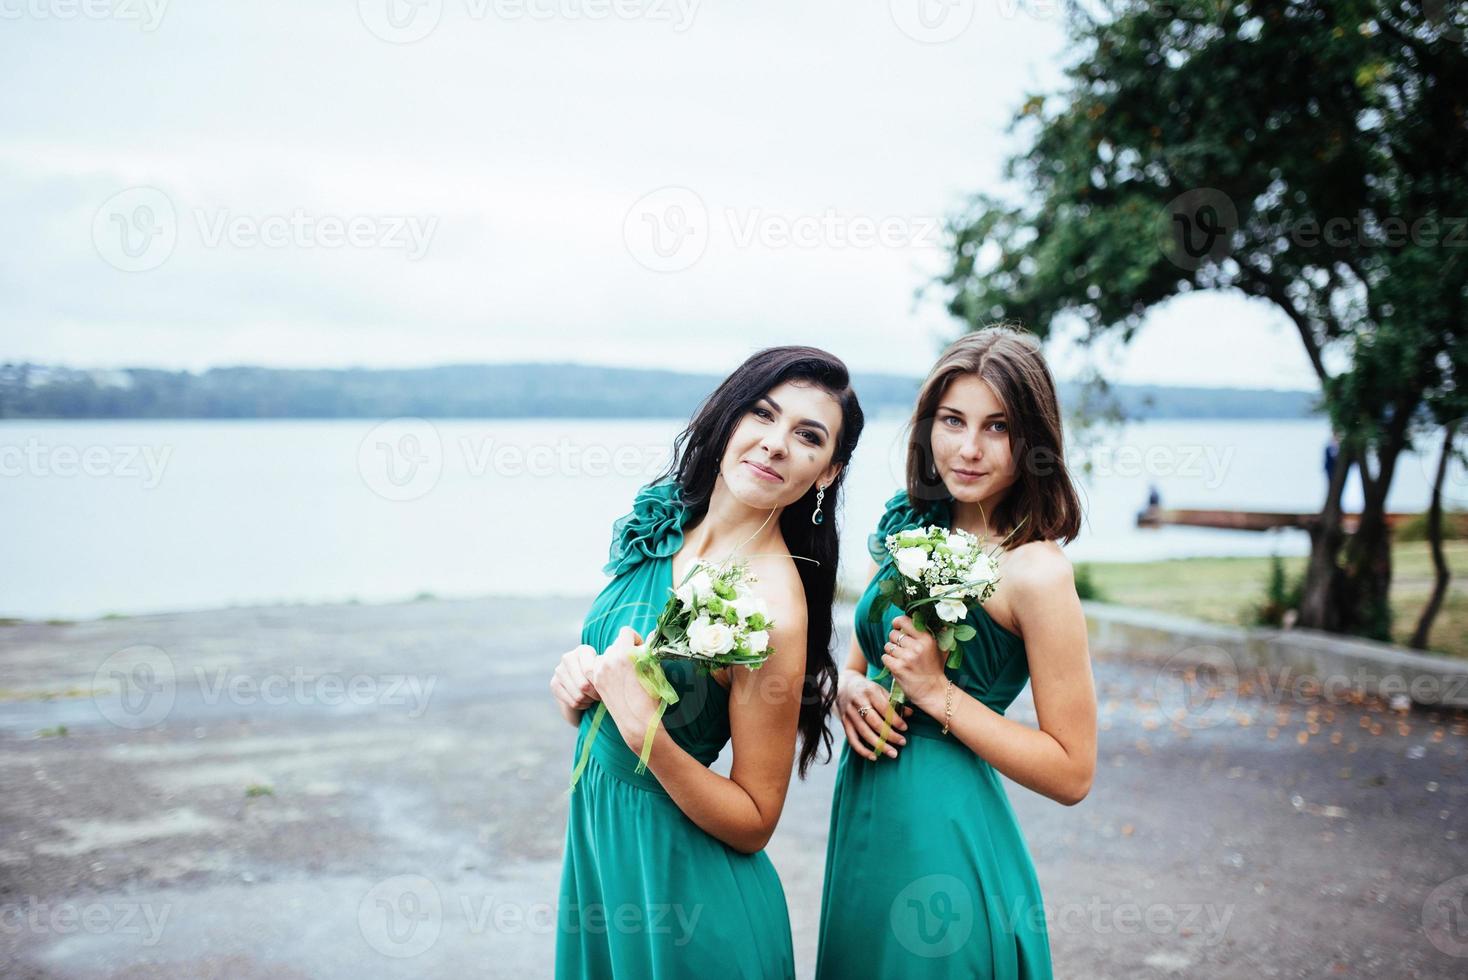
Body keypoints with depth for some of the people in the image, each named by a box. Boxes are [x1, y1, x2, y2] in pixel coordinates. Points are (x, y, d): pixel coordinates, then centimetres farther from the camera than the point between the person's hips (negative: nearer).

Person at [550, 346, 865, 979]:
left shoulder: (774, 606, -23)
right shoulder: (661, 528, -2)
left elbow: (754, 821, -17)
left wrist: (646, 731, -29)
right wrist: (577, 683, -11)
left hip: (679, 875, -7)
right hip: (597, 836, 7)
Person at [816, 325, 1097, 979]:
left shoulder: (1034, 571, -18)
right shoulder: (908, 528, 3)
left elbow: (1071, 774, -17)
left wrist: (938, 693, -21)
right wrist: (850, 690, -8)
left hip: (945, 836, -7)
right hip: (862, 821, 7)